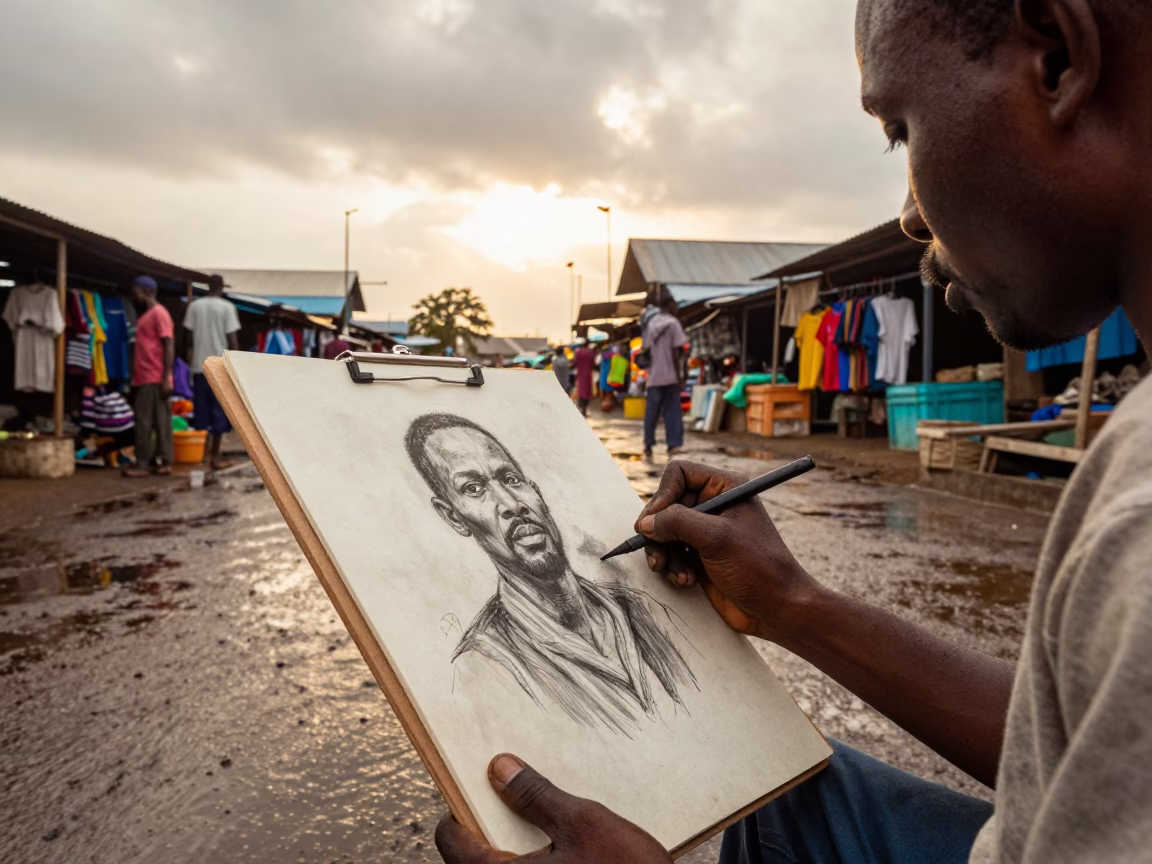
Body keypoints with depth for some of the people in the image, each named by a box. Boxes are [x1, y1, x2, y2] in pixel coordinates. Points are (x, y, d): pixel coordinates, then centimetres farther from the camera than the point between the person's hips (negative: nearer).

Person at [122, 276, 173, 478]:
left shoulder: (159, 313, -9)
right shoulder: (145, 315, 21)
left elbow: (168, 348, -15)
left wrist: (166, 379, -21)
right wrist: (135, 378, 20)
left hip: (155, 380, -9)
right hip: (144, 379, 9)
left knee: (147, 422, -7)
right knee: (152, 422, 8)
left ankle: (143, 465, -4)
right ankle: (163, 461, 11)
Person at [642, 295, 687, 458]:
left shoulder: (650, 323, 10)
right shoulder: (673, 323, -7)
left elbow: (647, 350, 9)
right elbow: (675, 352, -11)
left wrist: (650, 370, 16)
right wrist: (679, 376, -8)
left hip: (654, 375, 5)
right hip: (670, 375, -5)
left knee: (651, 411, 9)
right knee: (672, 412, 0)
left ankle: (648, 445, 13)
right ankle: (673, 444, -3)